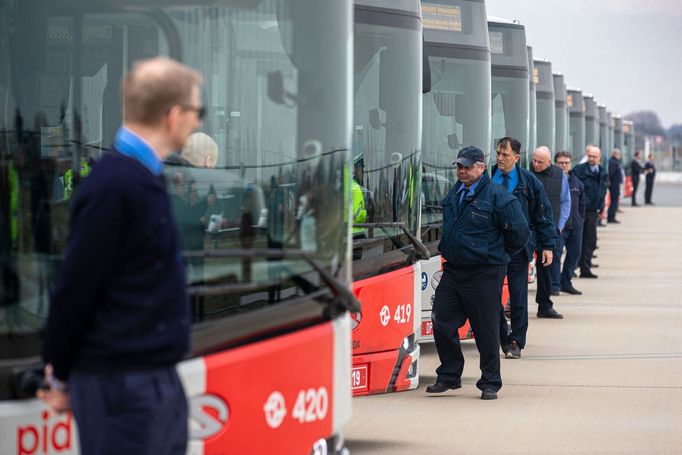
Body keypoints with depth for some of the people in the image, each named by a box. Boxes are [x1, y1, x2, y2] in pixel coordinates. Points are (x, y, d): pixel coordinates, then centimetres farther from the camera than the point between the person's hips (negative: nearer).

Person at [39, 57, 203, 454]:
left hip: (159, 378, 9)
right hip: (120, 385, -9)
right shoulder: (115, 185, -18)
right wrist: (62, 375, -5)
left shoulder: (145, 177, 12)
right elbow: (76, 286, -15)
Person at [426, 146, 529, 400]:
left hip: (484, 276, -6)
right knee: (442, 323, 4)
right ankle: (449, 376, 18)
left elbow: (520, 233, -7)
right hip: (453, 271, 6)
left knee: (486, 331, 0)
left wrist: (497, 255, 3)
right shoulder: (454, 194, 11)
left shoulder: (498, 197, -11)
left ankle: (490, 383, 11)